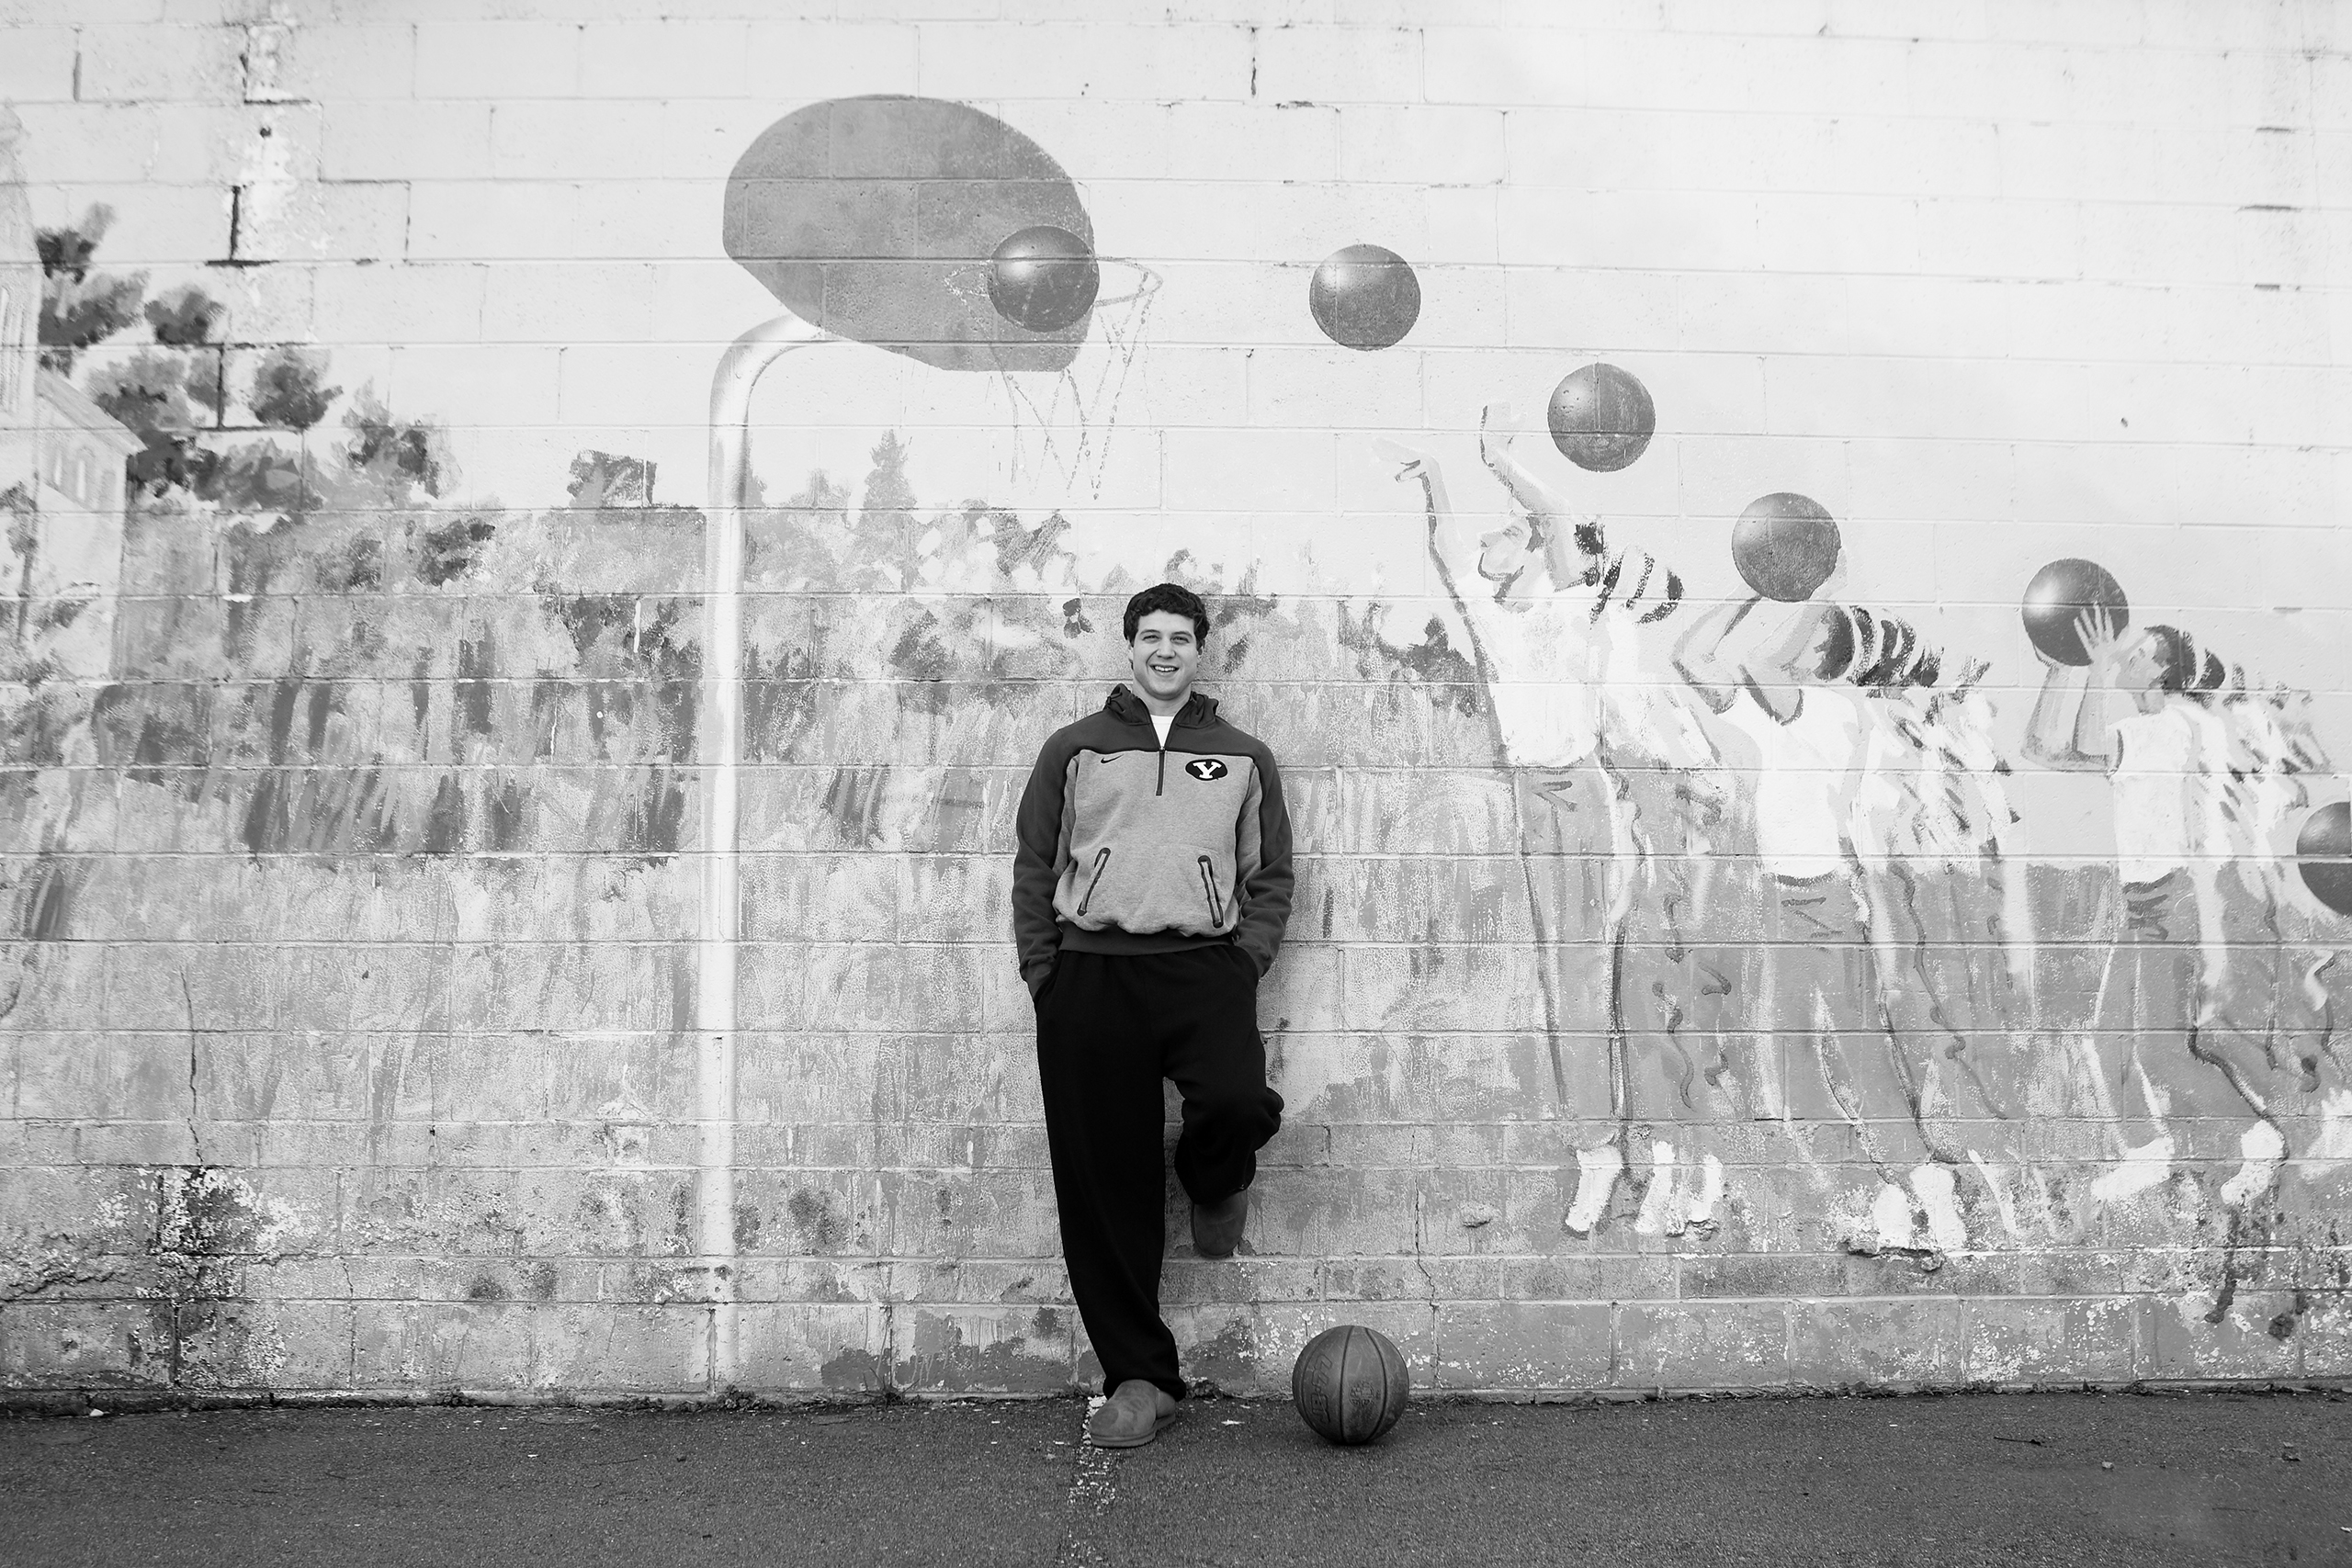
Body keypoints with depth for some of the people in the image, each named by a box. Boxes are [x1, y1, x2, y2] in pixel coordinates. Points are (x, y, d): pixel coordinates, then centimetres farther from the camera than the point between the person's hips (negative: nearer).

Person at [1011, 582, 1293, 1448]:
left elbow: (1271, 876, 14)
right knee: (1102, 1186, -1)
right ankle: (1139, 1376, 12)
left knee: (1235, 1103, -29)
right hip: (1090, 972, 1)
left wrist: (1245, 963, -2)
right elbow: (1033, 866, 11)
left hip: (1205, 968, 0)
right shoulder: (1075, 748, 13)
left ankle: (1214, 1180, 9)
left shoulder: (1245, 757, 15)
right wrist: (1045, 976, 0)